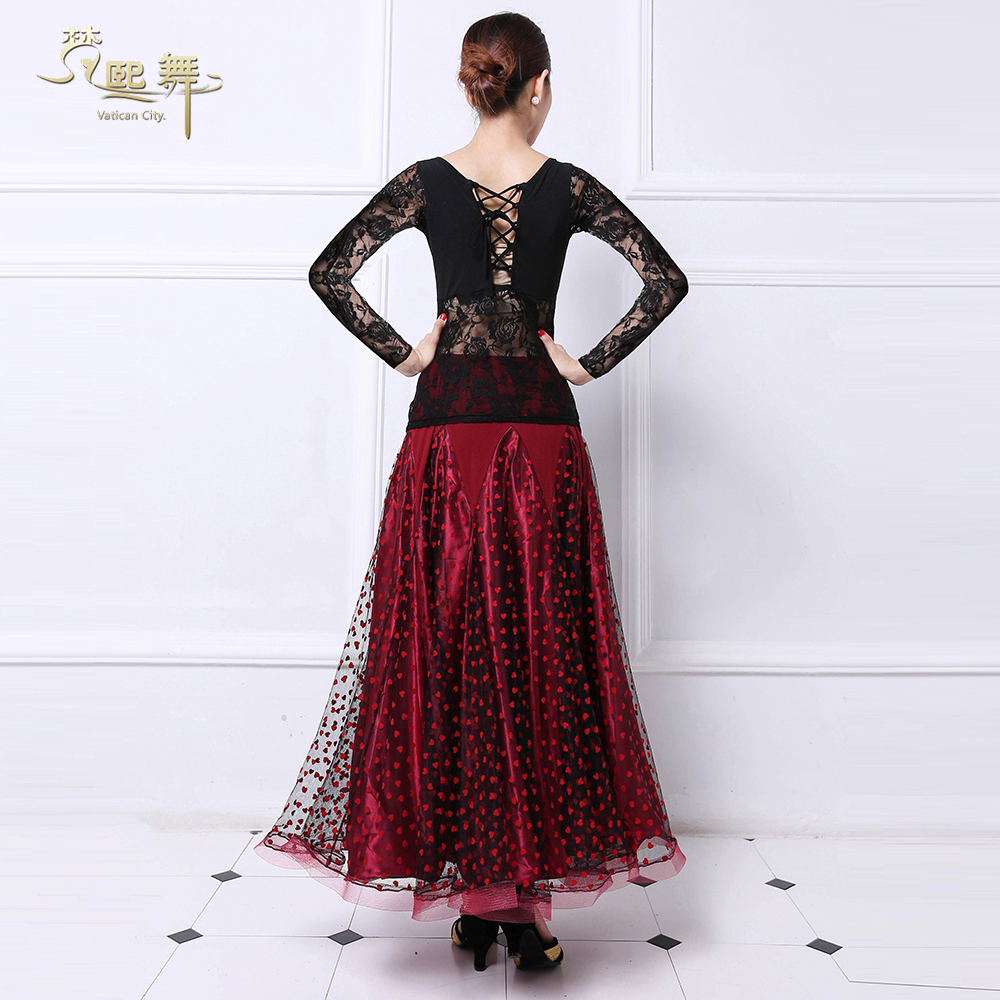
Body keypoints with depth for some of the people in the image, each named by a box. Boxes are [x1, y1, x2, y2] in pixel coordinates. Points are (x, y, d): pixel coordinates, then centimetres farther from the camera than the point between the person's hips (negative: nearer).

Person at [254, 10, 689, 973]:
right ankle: (530, 894, 10)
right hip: (541, 432, 0)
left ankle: (470, 897, 14)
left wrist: (401, 353, 4)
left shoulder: (427, 181, 5)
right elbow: (665, 280, -2)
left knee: (445, 649, 6)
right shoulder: (566, 186, 4)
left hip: (445, 429, 1)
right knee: (543, 650, 5)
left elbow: (329, 271, -1)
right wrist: (589, 364, 1)